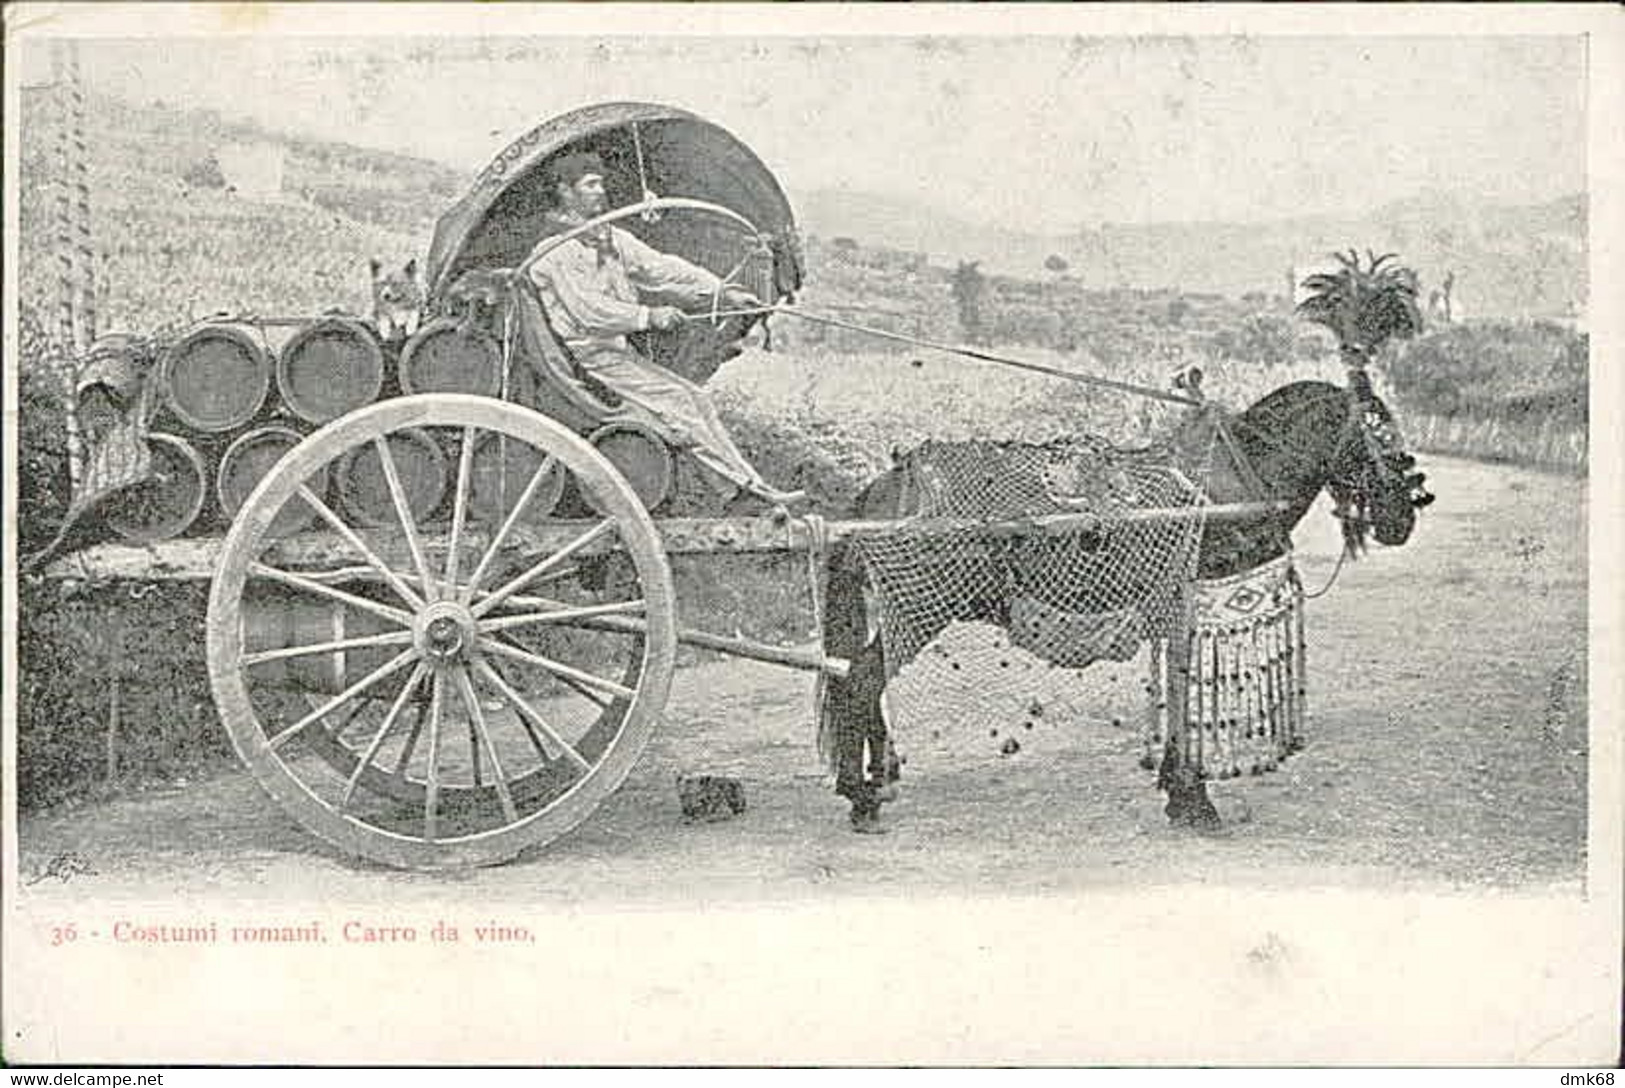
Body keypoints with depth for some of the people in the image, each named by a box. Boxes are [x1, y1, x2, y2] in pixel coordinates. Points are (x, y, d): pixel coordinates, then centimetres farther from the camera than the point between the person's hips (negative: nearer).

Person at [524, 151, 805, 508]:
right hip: (587, 359, -8)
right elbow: (587, 310, -20)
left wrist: (721, 291, -2)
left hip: (620, 351, 8)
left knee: (695, 398, -5)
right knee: (672, 398, -17)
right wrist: (649, 317, -24)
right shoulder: (556, 250, -11)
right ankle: (747, 483, -17)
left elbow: (660, 268, 8)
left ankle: (737, 483, -11)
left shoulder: (611, 238, 13)